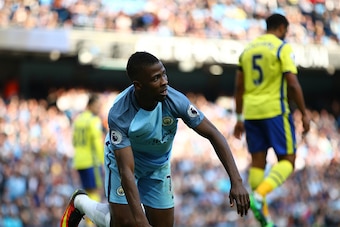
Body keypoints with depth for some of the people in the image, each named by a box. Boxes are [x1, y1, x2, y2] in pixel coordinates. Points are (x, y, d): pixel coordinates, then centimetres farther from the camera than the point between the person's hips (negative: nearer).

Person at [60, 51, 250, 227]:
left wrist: (236, 181, -33)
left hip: (159, 165, 4)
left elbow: (213, 134, -25)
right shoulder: (119, 115, -37)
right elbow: (126, 170, -39)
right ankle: (81, 202, 17)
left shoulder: (175, 100, -30)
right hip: (123, 159, -4)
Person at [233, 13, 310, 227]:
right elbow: (292, 84, -13)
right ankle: (259, 195, -22)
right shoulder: (283, 48, -5)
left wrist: (239, 118, 19)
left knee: (258, 162, 8)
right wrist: (304, 113, -7)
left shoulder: (248, 49, 14)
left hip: (251, 112, 6)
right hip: (275, 110, -6)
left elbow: (239, 87, 14)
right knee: (287, 160, 1)